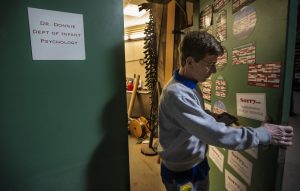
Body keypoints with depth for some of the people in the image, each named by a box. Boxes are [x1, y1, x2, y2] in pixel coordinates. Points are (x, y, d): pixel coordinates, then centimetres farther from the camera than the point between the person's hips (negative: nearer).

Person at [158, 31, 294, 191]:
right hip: (180, 171, -7)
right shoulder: (176, 94, -31)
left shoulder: (190, 86, 0)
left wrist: (218, 118, -3)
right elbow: (214, 133, -32)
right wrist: (264, 135, -22)